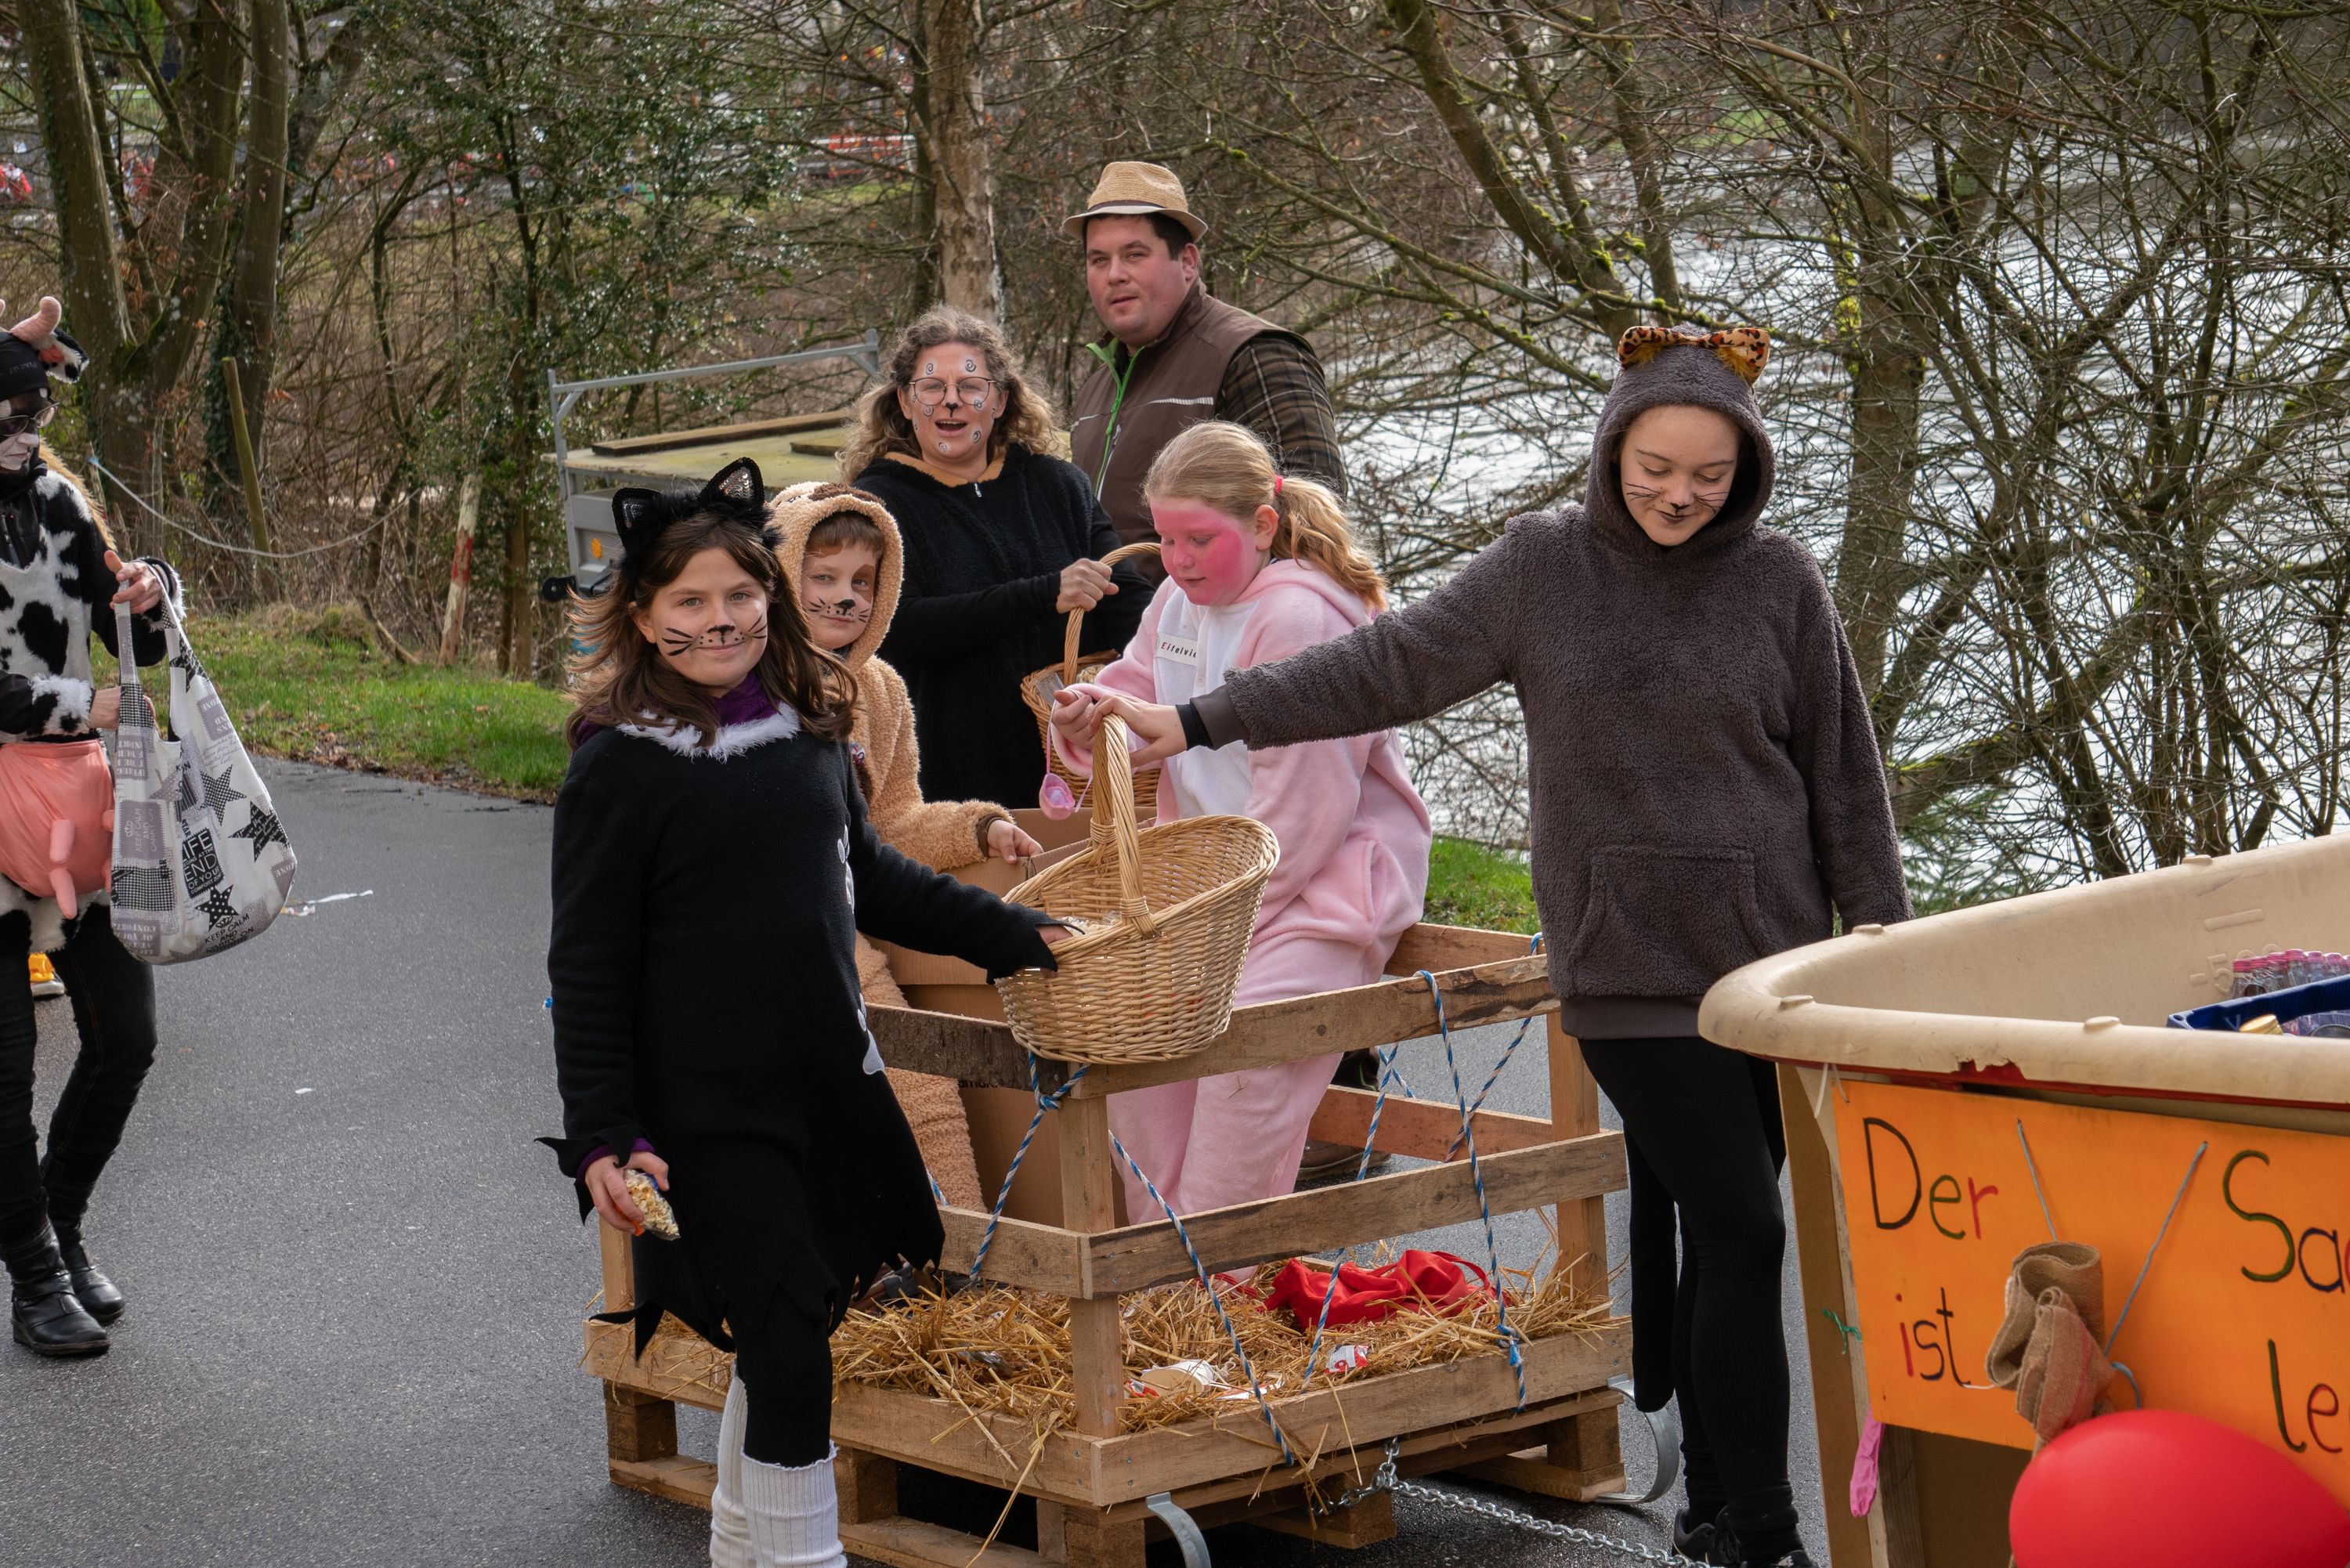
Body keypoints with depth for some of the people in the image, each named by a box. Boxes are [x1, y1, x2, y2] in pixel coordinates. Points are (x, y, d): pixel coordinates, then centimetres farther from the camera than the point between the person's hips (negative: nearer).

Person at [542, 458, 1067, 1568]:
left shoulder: (808, 730, 6)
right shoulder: (621, 769, -10)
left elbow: (869, 880, 22)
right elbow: (588, 971, -9)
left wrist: (1013, 934, 20)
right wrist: (604, 1140, -14)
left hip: (829, 1090, 6)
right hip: (707, 1116, -6)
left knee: (784, 1341, 14)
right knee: (785, 1351, -9)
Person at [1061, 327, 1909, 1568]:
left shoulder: (1778, 582, 3)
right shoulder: (1541, 567, 1)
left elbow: (1842, 768, 9)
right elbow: (1385, 666, 3)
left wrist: (1883, 939, 8)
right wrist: (1194, 723, -1)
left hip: (1771, 954, 2)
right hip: (1630, 962, -2)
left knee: (1687, 1226, 5)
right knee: (1739, 1230, -9)